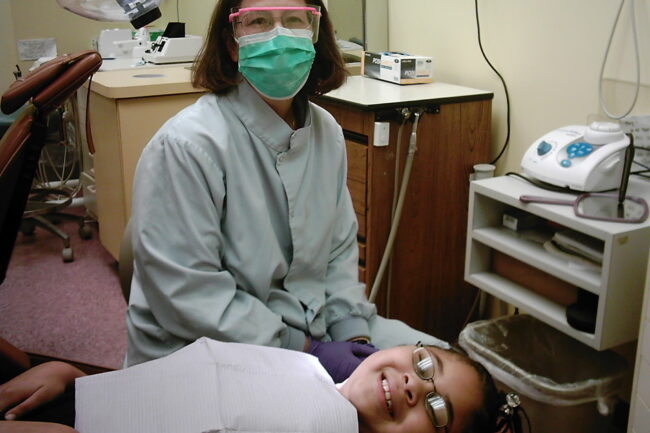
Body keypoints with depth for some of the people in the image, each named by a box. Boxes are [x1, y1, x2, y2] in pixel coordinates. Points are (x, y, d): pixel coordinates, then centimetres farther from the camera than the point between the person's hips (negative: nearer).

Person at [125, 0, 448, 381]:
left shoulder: (327, 132, 3)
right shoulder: (186, 146, -20)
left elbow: (340, 249, 9)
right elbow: (189, 297, -21)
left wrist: (353, 334, -7)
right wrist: (310, 352, -19)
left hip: (315, 327, 7)